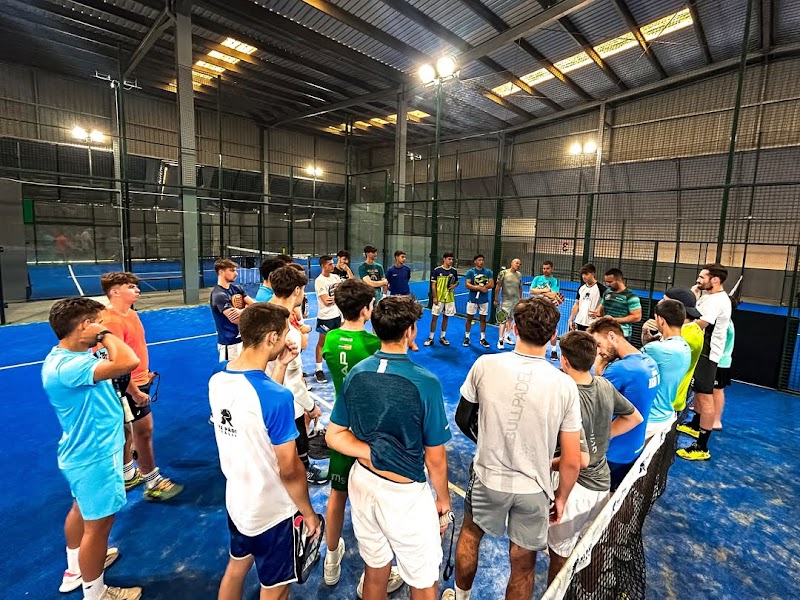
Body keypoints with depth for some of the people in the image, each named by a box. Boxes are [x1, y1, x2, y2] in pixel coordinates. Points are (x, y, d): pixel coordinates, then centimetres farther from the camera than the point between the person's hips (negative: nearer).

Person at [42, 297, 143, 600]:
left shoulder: (73, 357, 0)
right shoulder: (66, 367, -32)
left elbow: (116, 364, 14)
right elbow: (128, 362, -44)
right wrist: (105, 334, -30)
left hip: (86, 452, 11)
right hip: (95, 457, -11)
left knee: (82, 509, 29)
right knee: (98, 524, 8)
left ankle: (75, 568, 53)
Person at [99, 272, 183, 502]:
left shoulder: (130, 313, 6)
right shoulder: (111, 320, -25)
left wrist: (145, 372, 19)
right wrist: (134, 392, -23)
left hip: (137, 382, 10)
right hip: (129, 387, -10)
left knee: (127, 429, 21)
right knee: (144, 431, 0)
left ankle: (127, 475, 37)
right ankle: (153, 484, 14)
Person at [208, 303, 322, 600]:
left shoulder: (217, 377, -10)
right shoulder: (276, 397, -32)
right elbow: (289, 471, -24)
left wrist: (278, 367, -1)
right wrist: (309, 513, -7)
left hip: (236, 500, 7)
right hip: (272, 511, -6)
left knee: (237, 566, 30)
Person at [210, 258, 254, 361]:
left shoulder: (237, 288, 7)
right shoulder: (218, 294, -17)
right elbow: (235, 319, -24)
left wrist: (242, 311, -20)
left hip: (243, 338, 8)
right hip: (229, 342, -8)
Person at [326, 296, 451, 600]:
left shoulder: (356, 373, -9)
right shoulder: (425, 382, -24)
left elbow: (334, 436, -4)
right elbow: (435, 457, -14)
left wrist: (374, 455, -11)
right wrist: (443, 497, 2)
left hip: (362, 482, 5)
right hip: (404, 494, -5)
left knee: (375, 570, 28)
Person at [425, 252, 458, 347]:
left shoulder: (454, 271, 3)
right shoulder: (437, 270, -7)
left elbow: (457, 282, 16)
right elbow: (433, 285, -5)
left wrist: (454, 286, -7)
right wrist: (434, 297, -10)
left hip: (449, 298, 3)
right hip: (438, 298, -3)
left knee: (446, 317, 10)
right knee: (434, 317, 0)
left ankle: (442, 337, 23)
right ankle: (431, 338, 8)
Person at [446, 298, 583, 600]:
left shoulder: (485, 365, -18)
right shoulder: (565, 385, -18)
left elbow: (463, 420, -3)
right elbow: (572, 462, -11)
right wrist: (561, 497, 7)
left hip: (487, 479, 1)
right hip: (534, 490, 0)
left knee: (470, 533, 30)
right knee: (522, 566, 22)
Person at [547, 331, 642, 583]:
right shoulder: (605, 386, -6)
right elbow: (635, 418, 12)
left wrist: (547, 465, -14)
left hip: (575, 489, -8)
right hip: (602, 484, 8)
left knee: (560, 557, 13)